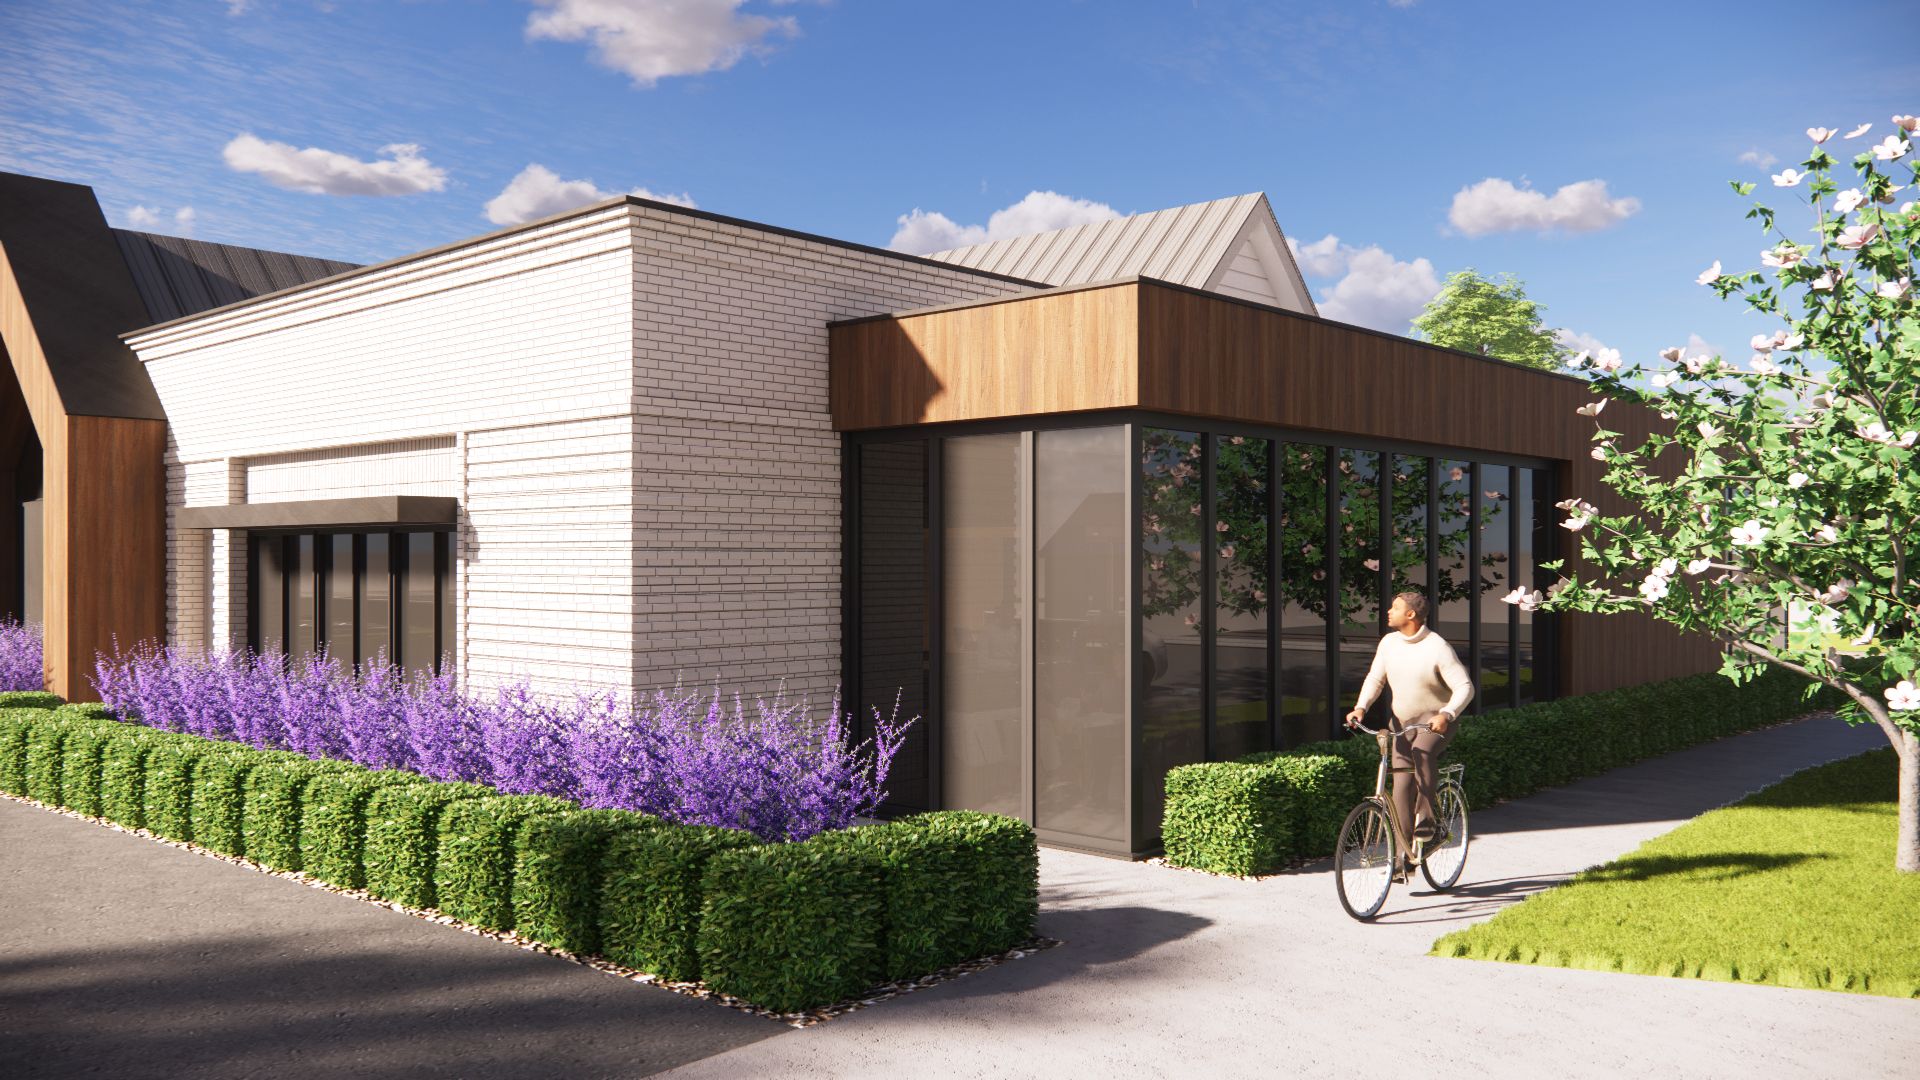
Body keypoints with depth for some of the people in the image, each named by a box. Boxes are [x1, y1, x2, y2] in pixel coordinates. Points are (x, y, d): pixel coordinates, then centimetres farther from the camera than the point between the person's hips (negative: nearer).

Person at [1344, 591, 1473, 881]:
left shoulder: (1437, 647, -16)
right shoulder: (1389, 643, 0)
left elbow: (1464, 687, -19)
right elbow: (1374, 679, 8)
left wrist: (1446, 714, -36)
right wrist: (1360, 708, -9)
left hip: (1435, 720, -5)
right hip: (1402, 722, 5)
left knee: (1422, 752, -36)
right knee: (1402, 787, -3)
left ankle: (1427, 822, -23)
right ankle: (1404, 858, 2)